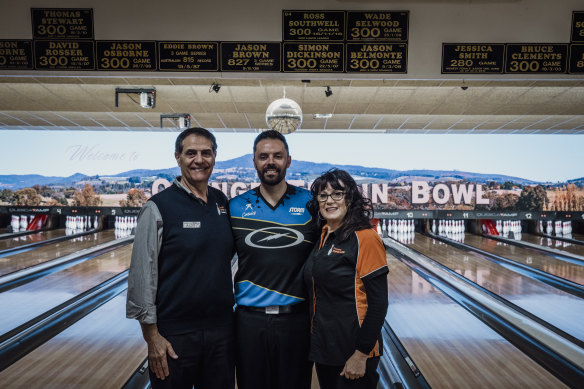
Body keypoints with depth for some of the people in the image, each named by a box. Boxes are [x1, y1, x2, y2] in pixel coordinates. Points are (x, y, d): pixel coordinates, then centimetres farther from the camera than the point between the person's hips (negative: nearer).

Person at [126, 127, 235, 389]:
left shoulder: (223, 202, 4)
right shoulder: (159, 207, -10)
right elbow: (142, 274, -11)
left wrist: (231, 306, 10)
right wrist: (152, 336, -11)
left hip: (221, 328, 5)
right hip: (175, 333, -4)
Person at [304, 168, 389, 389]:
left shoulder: (364, 238, -16)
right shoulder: (322, 237, 5)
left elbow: (378, 303, -17)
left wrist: (361, 354, -17)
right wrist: (315, 342, 10)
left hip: (351, 353, -7)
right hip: (322, 347, 7)